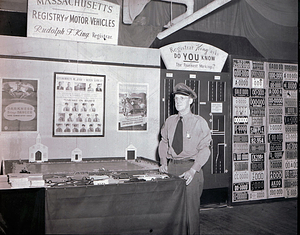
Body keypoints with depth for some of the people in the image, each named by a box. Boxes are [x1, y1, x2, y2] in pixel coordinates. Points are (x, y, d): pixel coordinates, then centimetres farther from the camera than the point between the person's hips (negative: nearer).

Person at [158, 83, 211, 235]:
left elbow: (204, 149, -7)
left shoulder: (199, 122, -3)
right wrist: (163, 163, 3)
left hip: (191, 167, -4)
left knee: (191, 207, -2)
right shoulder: (170, 121, 10)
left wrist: (192, 170, -17)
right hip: (171, 166, 4)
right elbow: (164, 142, 18)